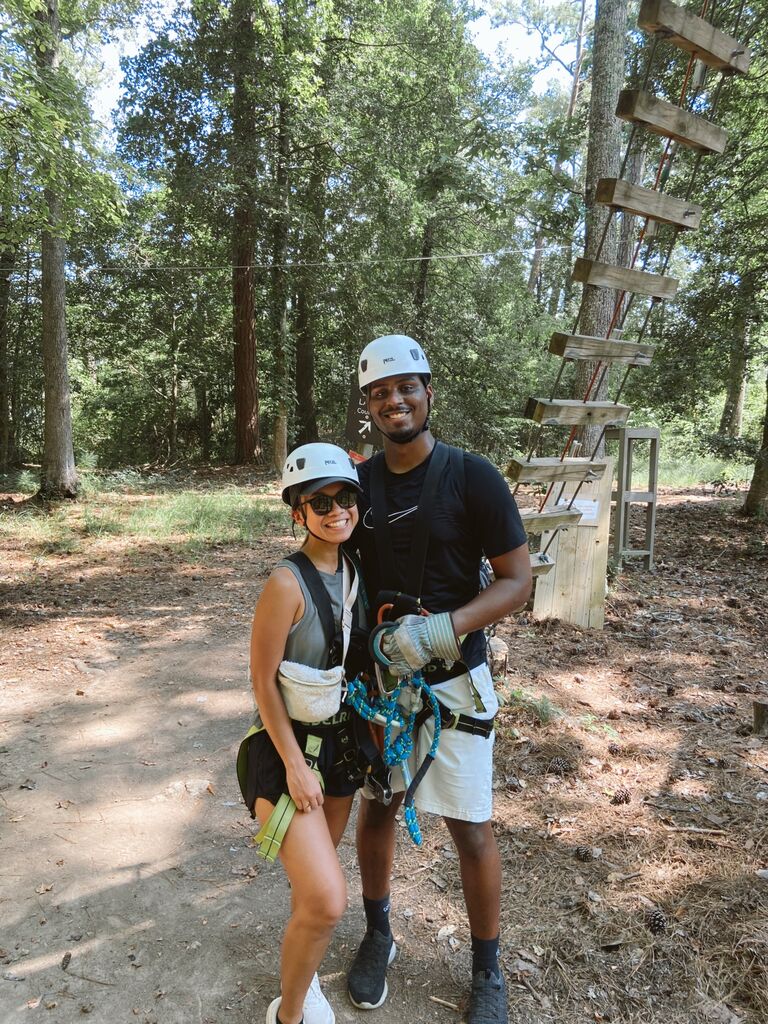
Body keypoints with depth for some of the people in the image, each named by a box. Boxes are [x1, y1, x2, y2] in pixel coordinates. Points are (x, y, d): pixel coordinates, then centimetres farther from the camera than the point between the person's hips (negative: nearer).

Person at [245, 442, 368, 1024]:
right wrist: (295, 766, -14)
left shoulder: (354, 571, -2)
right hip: (288, 746, -6)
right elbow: (264, 683, -17)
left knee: (317, 875, 22)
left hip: (342, 741, 7)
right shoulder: (288, 583, -22)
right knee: (327, 899, -13)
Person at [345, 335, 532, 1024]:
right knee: (376, 811, 17)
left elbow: (517, 580, -12)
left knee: (470, 830, 6)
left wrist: (443, 630, -25)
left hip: (452, 682, -3)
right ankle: (378, 938, 43)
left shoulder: (473, 477, -11)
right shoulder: (358, 483, 0)